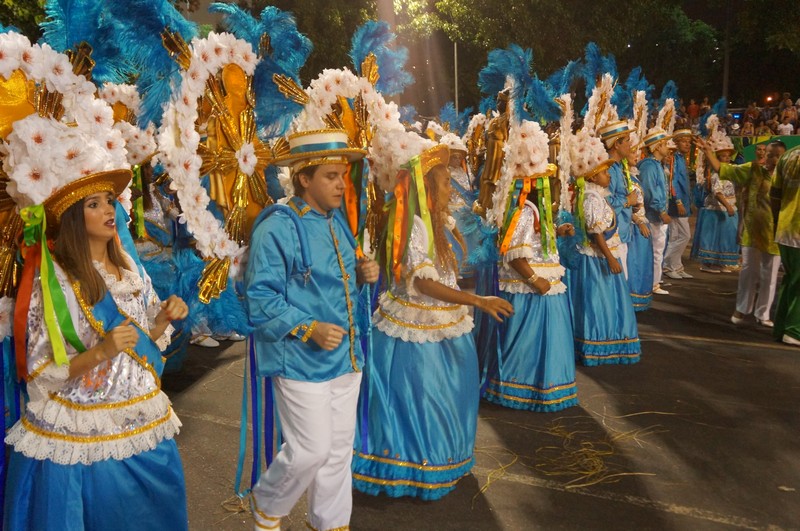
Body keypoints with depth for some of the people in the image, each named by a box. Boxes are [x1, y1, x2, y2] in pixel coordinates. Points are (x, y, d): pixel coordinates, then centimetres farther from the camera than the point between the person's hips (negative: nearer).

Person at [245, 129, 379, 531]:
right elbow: (260, 298, -19)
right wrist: (309, 329, -26)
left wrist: (362, 274, 0)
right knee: (310, 451, 1)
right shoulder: (278, 227, -16)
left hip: (346, 356, 8)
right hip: (303, 361, -7)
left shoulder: (337, 221, 9)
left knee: (339, 449, 16)